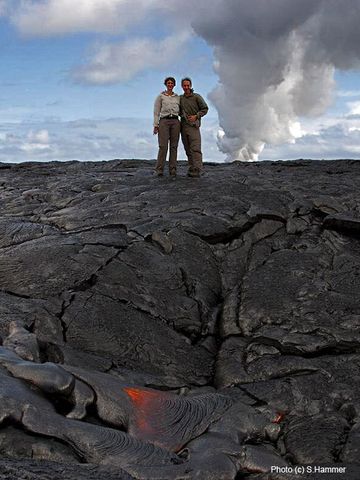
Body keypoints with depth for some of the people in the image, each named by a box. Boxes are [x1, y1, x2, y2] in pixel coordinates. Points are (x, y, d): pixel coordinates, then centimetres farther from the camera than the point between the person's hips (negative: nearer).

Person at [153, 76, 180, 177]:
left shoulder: (177, 97, 15)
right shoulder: (160, 96, 7)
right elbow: (156, 111, 3)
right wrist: (155, 125, -5)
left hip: (175, 122, 3)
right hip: (164, 121, -3)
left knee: (174, 146, 0)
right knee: (163, 146, -12)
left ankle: (172, 170, 2)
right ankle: (159, 169, -8)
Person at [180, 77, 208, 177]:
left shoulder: (197, 97, 2)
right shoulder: (180, 98, 15)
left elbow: (205, 109, 1)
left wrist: (196, 116, -11)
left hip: (193, 126, -5)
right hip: (183, 126, 5)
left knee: (195, 149, -14)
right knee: (188, 150, 4)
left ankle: (197, 170, -21)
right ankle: (191, 168, 8)